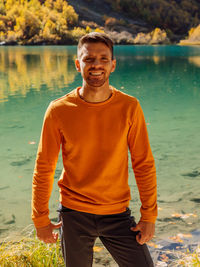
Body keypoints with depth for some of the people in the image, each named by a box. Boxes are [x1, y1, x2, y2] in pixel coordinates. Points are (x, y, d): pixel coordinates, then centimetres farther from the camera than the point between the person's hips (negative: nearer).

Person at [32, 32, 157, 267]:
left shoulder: (129, 108, -8)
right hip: (74, 214, 0)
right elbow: (43, 168, -2)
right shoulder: (58, 111, -10)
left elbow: (144, 164, -2)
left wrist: (149, 215, -2)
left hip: (117, 214, 1)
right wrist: (41, 219, 2)